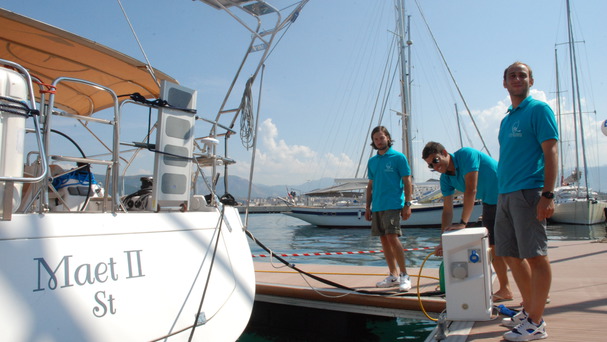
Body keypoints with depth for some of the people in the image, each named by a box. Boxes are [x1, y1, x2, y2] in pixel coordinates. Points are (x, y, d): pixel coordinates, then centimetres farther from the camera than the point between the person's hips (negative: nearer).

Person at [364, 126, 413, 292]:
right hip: (377, 206, 6)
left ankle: (404, 275, -1)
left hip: (393, 205, -6)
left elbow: (407, 182, -3)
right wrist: (368, 206, 16)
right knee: (384, 240, 8)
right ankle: (393, 275, 18)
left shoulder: (398, 157, -2)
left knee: (392, 237, -14)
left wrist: (407, 204, -10)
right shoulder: (372, 161, 15)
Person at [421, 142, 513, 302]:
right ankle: (505, 290, 17)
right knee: (494, 247, 6)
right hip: (489, 203, 7)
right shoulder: (445, 178, -1)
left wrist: (463, 223, -29)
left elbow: (471, 190, -29)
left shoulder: (466, 154, -23)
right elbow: (447, 209, 0)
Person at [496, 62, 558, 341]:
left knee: (535, 255, -3)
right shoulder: (506, 119, 20)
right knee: (511, 255, 12)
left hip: (528, 192, -8)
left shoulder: (539, 110, -3)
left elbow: (550, 152, -11)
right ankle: (528, 310, 27)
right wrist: (502, 194, 17)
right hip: (505, 194, 9)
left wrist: (547, 194, -19)